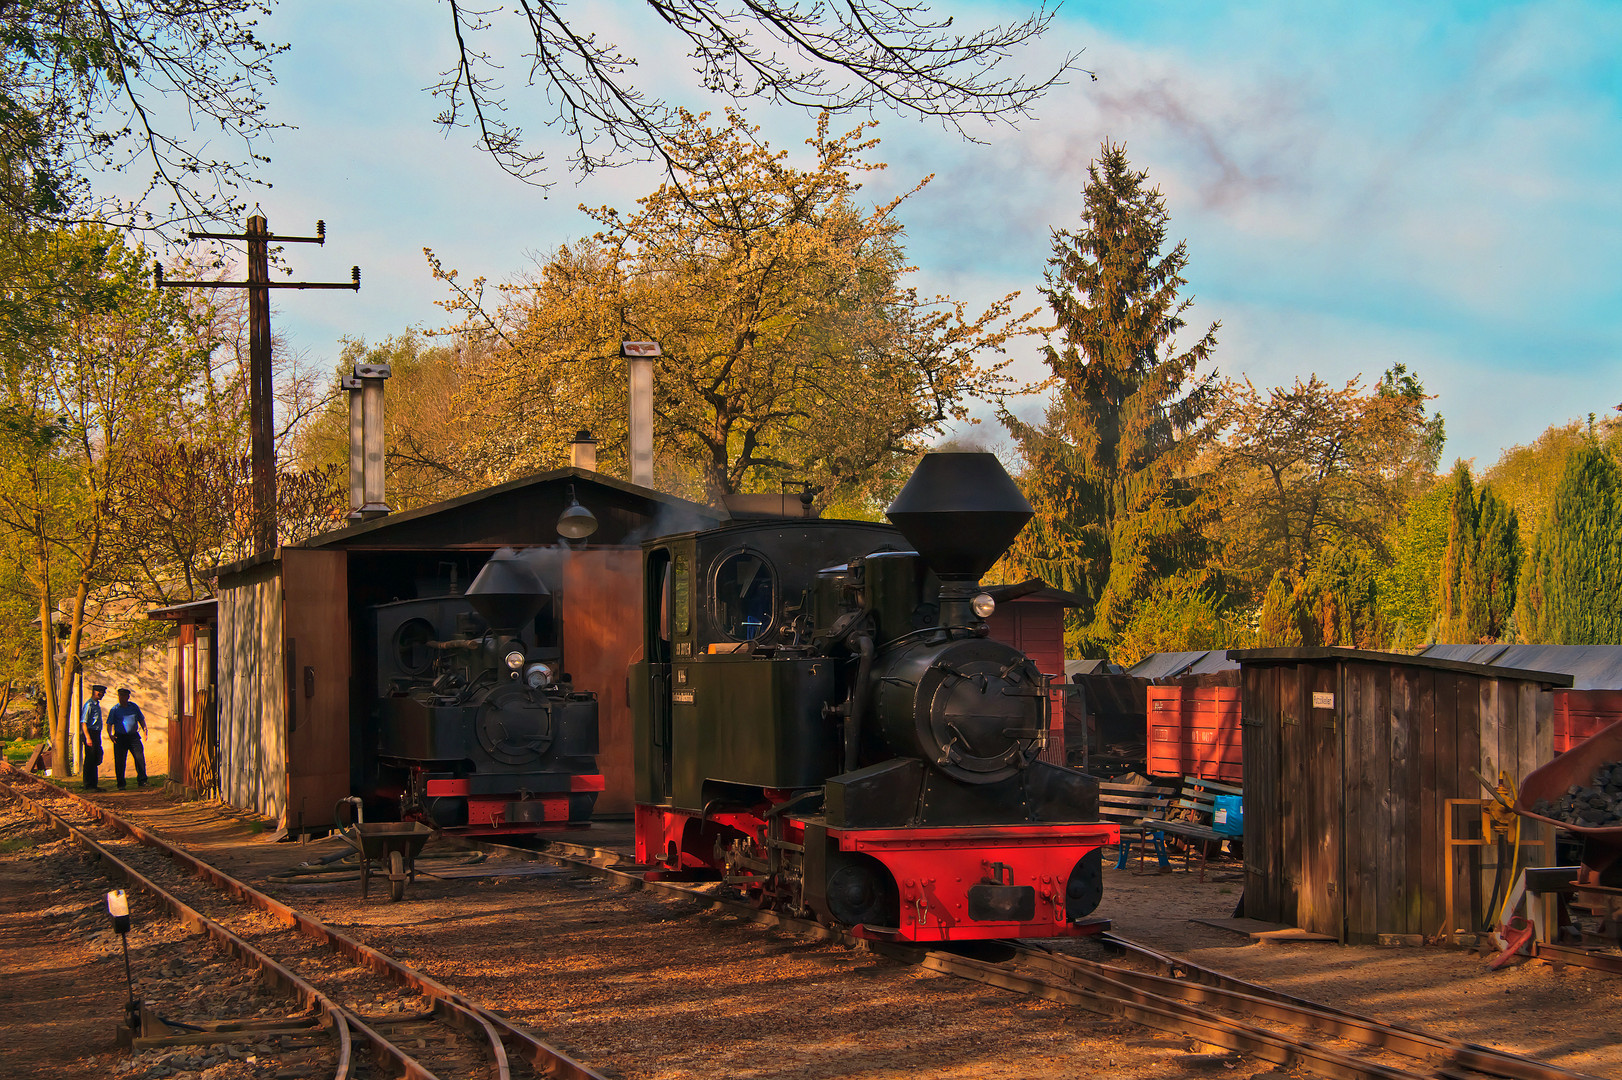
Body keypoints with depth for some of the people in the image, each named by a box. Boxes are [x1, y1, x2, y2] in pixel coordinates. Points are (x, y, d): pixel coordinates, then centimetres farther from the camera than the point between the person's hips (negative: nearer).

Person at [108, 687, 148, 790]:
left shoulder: (134, 707, 11)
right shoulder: (114, 709, 5)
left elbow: (141, 719, 20)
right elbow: (109, 724, 2)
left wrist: (144, 728, 2)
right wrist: (110, 735, -15)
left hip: (133, 736, 1)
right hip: (120, 737, -1)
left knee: (139, 756, -13)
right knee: (119, 761, -1)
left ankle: (141, 780, -10)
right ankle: (121, 784, 8)